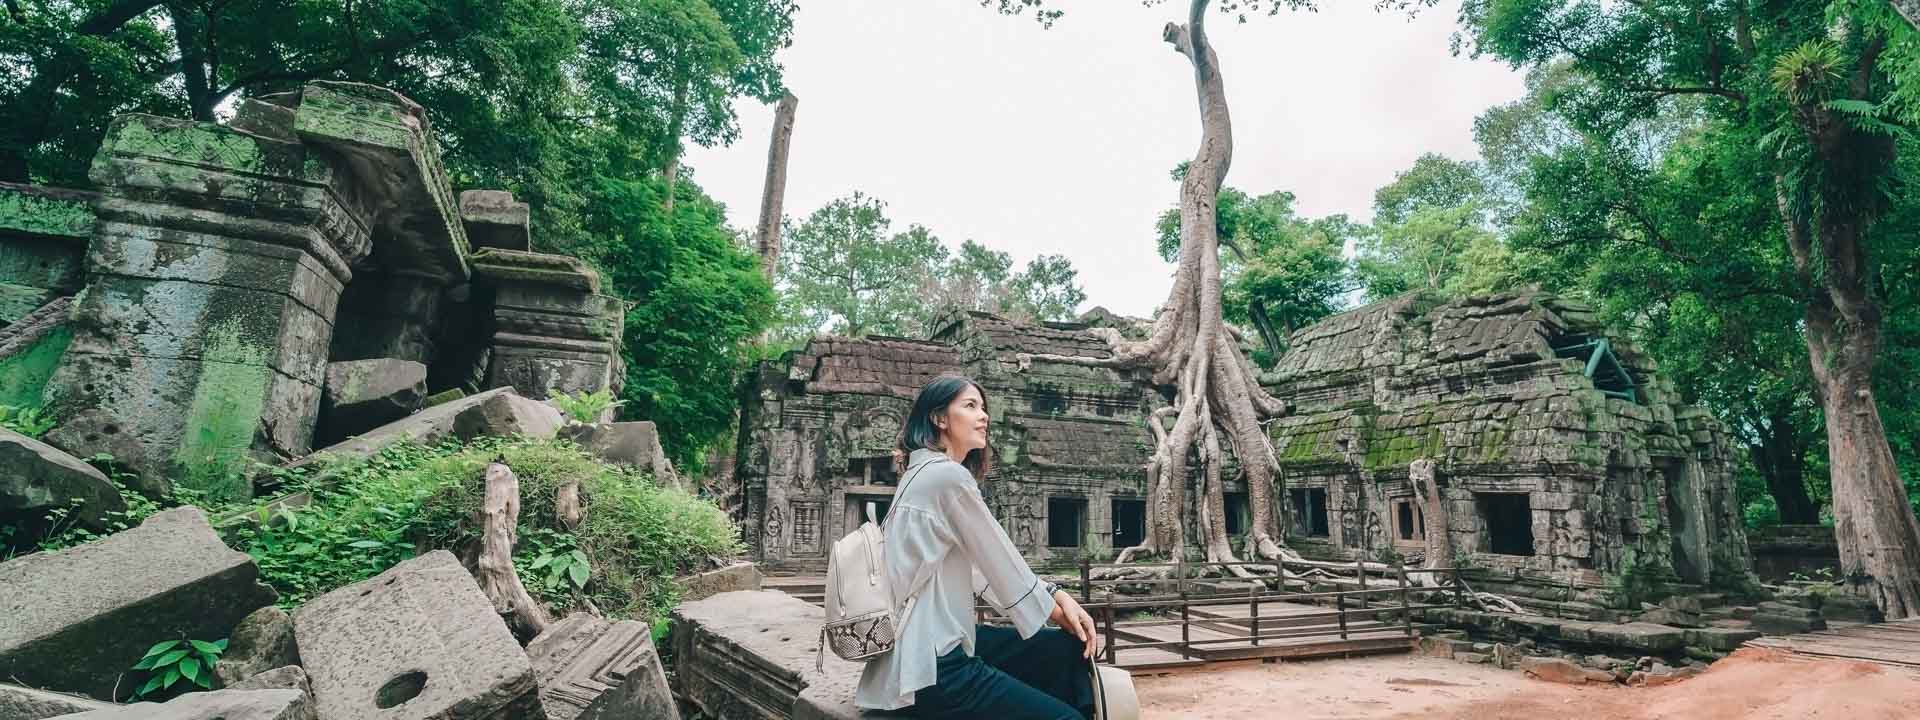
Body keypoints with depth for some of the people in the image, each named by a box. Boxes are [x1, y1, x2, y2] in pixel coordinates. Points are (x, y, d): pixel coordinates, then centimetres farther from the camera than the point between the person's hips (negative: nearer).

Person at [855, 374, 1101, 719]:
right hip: (930, 666, -10)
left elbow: (986, 569, 12)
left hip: (928, 645, 10)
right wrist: (1057, 609, 7)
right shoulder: (948, 476, -16)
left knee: (1069, 648, 10)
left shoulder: (923, 473, 14)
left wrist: (1058, 595, 3)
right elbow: (1002, 563, -9)